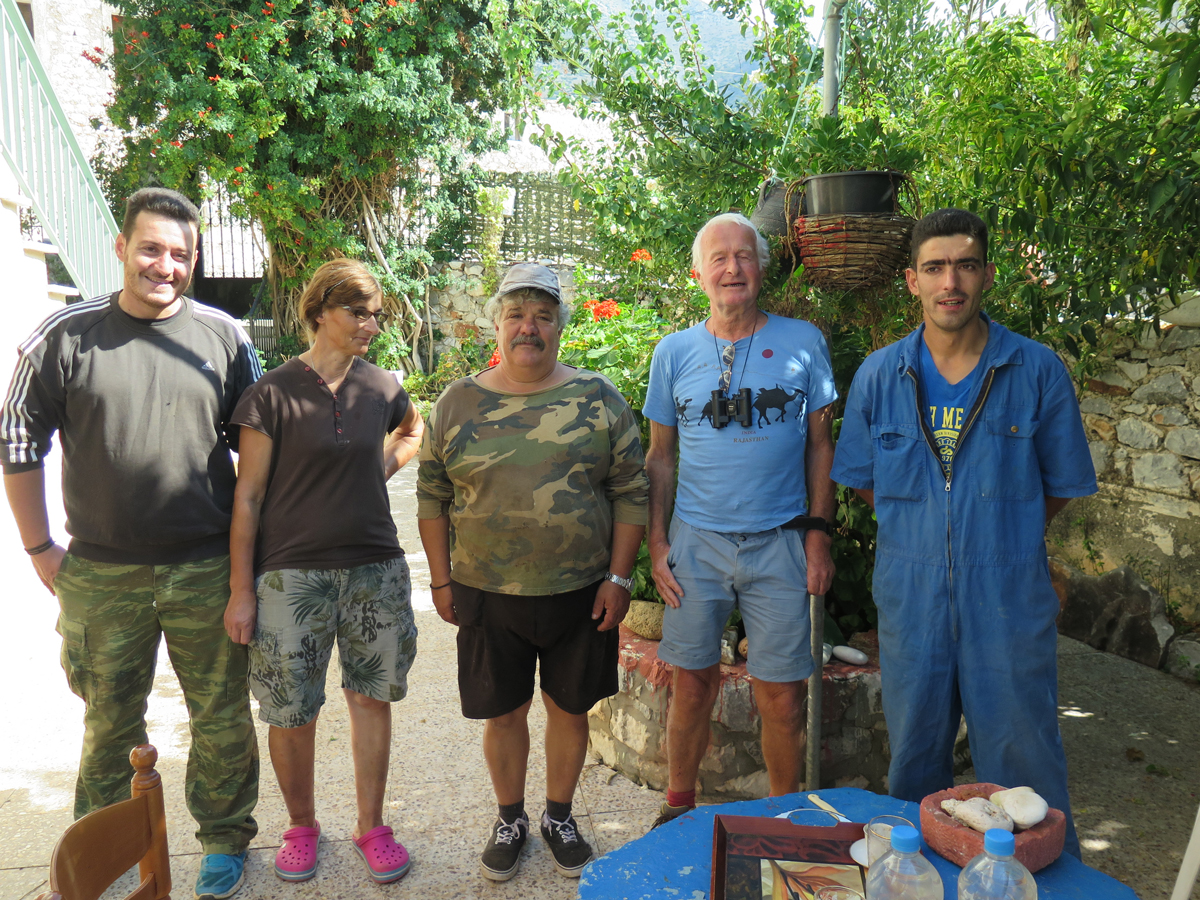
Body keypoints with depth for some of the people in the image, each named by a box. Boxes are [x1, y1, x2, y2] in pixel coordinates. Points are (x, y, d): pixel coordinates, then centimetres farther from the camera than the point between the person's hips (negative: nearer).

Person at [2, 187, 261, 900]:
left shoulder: (225, 337, 0)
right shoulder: (67, 336, -3)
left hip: (206, 573, 0)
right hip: (102, 575, 0)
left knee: (222, 718, 11)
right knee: (110, 722, 17)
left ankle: (226, 841, 32)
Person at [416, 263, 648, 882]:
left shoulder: (598, 398, -1)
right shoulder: (457, 404, 2)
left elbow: (630, 492, -1)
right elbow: (433, 498, 6)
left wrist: (617, 578, -5)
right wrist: (441, 581, 3)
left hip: (580, 593, 0)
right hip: (487, 596, 1)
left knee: (569, 709, 13)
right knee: (503, 713, 13)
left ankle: (559, 815, 37)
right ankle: (510, 819, 36)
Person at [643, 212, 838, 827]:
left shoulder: (802, 342, 3)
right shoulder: (674, 351, 5)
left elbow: (820, 446, 6)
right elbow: (661, 456, 8)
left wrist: (818, 533, 0)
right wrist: (657, 543, 2)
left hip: (779, 544, 0)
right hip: (696, 542, 1)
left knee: (782, 692, 5)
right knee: (692, 684, 9)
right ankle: (678, 807, 30)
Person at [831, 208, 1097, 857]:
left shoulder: (1038, 371, -4)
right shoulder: (878, 375, 1)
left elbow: (1059, 485, 6)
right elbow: (863, 481, 10)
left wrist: (1000, 539, 5)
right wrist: (923, 531, 5)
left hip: (1008, 601, -2)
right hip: (911, 598, 2)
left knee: (1023, 766, 6)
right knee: (914, 761, 16)